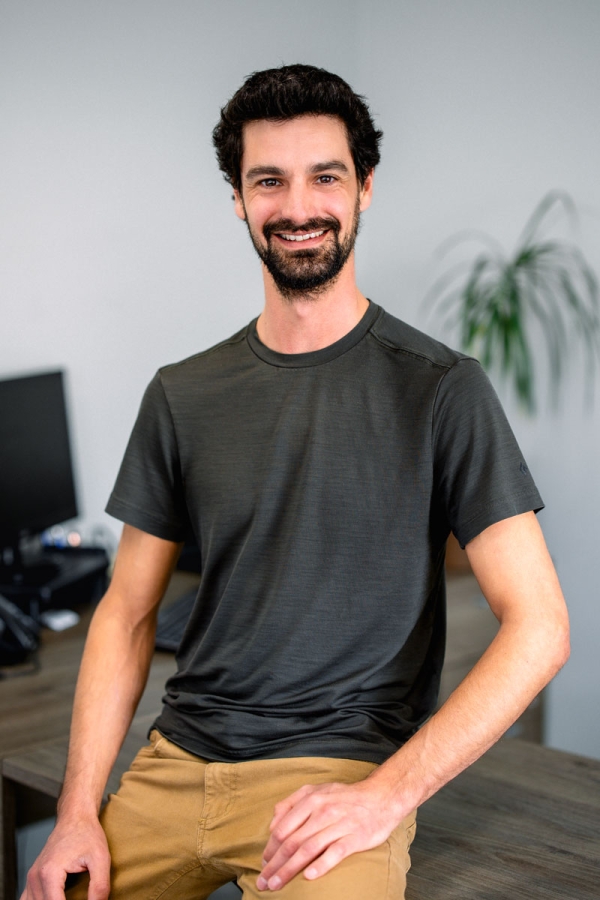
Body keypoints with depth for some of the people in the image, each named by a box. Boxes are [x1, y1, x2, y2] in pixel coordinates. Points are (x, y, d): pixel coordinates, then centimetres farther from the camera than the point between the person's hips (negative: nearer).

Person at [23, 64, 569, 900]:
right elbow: (128, 612, 10)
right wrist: (79, 810, -2)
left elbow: (538, 628, -9)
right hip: (177, 763, 4)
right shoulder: (182, 396, 8)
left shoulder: (440, 389, -5)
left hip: (342, 768, -4)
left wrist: (387, 795, -18)